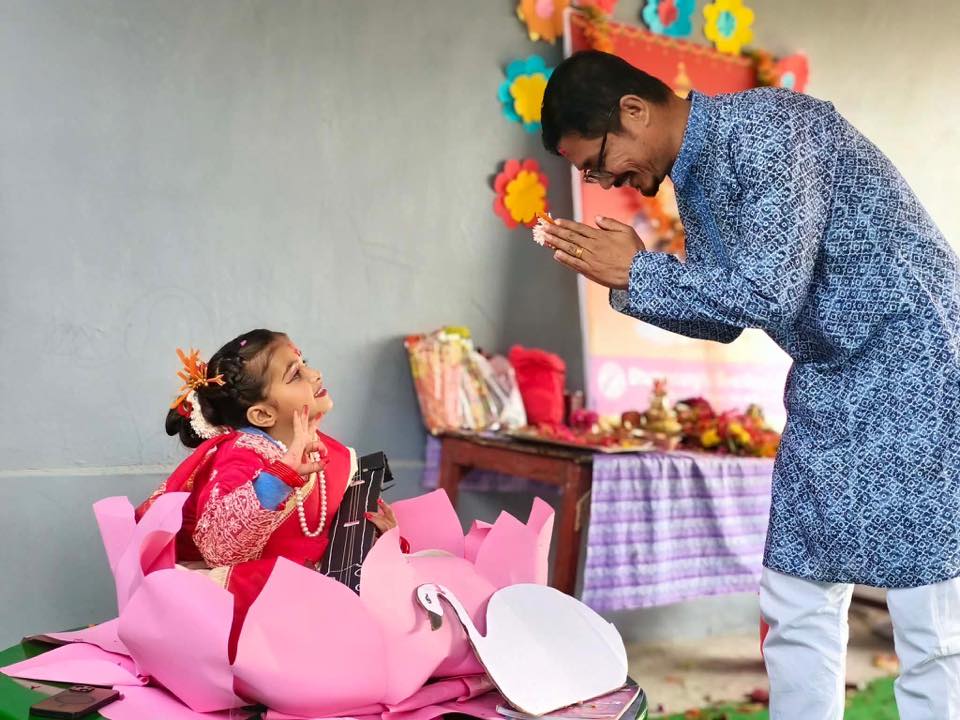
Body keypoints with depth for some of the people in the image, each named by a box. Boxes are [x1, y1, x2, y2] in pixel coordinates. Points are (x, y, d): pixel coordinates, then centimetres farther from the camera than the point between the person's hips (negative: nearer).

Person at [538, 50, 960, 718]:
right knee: (796, 605, 9)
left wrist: (636, 272, -17)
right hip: (829, 386, 9)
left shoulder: (765, 126, -19)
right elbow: (724, 315, 15)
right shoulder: (692, 178, 9)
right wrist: (621, 273, 0)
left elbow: (769, 291, -28)